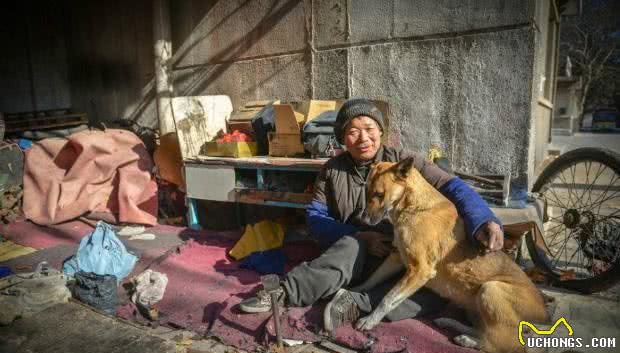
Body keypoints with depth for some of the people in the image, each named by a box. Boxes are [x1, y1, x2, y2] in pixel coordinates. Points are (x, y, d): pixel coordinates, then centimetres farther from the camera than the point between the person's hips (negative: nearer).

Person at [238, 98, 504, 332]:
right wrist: (359, 237, -20)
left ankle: (356, 303, -34)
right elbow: (315, 216, -4)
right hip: (353, 255, 0)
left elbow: (452, 186, -12)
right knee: (353, 246, -36)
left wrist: (482, 221, -32)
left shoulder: (403, 161, -5)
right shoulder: (332, 170, 0)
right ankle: (285, 291, -39)